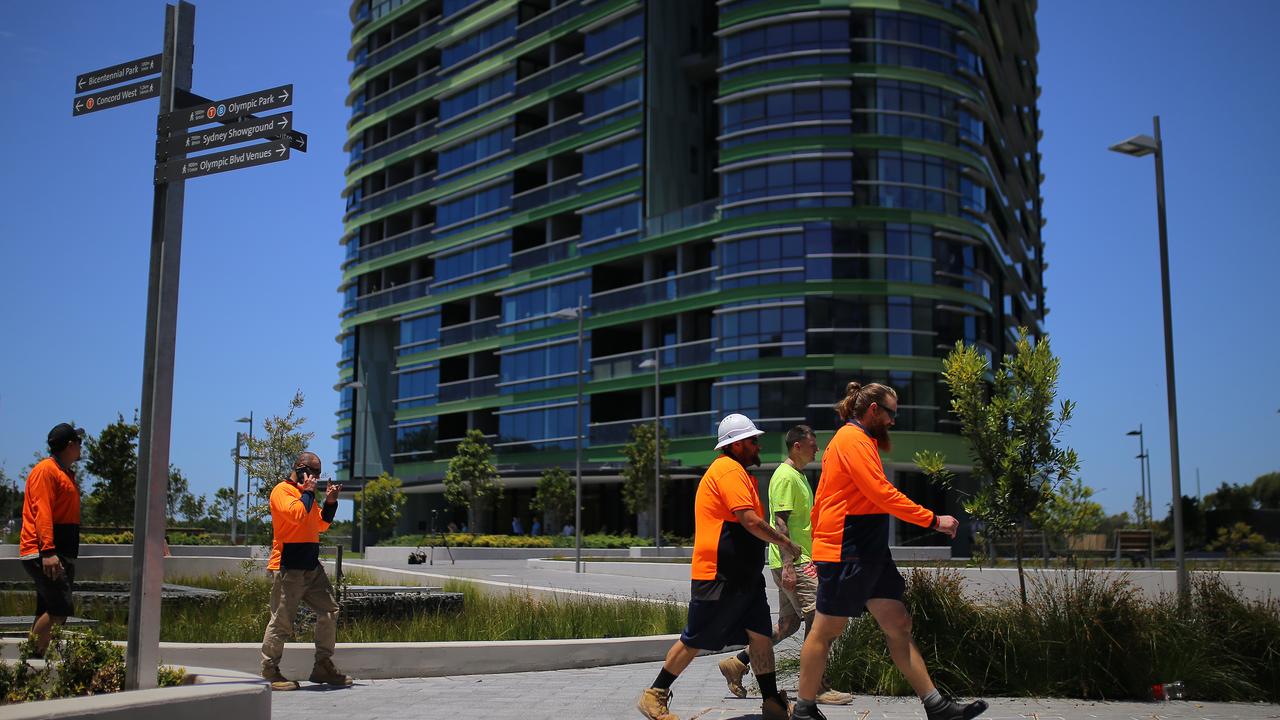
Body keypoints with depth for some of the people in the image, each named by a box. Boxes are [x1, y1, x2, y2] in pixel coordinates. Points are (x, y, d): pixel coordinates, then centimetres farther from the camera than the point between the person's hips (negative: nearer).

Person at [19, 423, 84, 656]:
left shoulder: (66, 473, 21)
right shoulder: (46, 470, -8)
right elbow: (41, 512, -18)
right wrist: (48, 551, -27)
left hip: (61, 554, 10)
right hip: (42, 553, -10)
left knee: (48, 614, 9)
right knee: (61, 608, -17)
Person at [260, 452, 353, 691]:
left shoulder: (306, 493, 21)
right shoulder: (282, 491, -6)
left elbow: (321, 524, 22)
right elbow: (296, 514, -24)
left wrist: (330, 502, 9)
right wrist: (308, 492, -10)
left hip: (312, 567, 9)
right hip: (288, 568, -9)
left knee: (330, 611, 5)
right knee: (282, 621, -5)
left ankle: (323, 667, 12)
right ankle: (270, 672, 5)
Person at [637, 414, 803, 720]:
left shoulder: (738, 472, 19)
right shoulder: (729, 470, -15)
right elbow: (751, 521, -22)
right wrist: (785, 543, -10)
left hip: (744, 576, 10)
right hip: (719, 577, -10)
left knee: (761, 635, 5)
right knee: (695, 641, -1)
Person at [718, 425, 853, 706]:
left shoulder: (798, 476, 19)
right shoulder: (786, 476, -13)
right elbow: (781, 522, -20)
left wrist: (811, 559, 25)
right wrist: (788, 565, -24)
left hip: (799, 560, 10)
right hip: (792, 562, -10)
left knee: (789, 622, 11)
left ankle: (737, 663, 16)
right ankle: (817, 687, -2)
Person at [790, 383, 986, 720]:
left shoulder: (854, 440, 19)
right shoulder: (854, 439, -12)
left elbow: (820, 502, 21)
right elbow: (882, 493, -21)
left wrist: (817, 545, 22)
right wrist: (932, 520, -17)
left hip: (869, 553, 10)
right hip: (847, 553, -10)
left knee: (899, 624, 6)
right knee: (825, 630, 0)